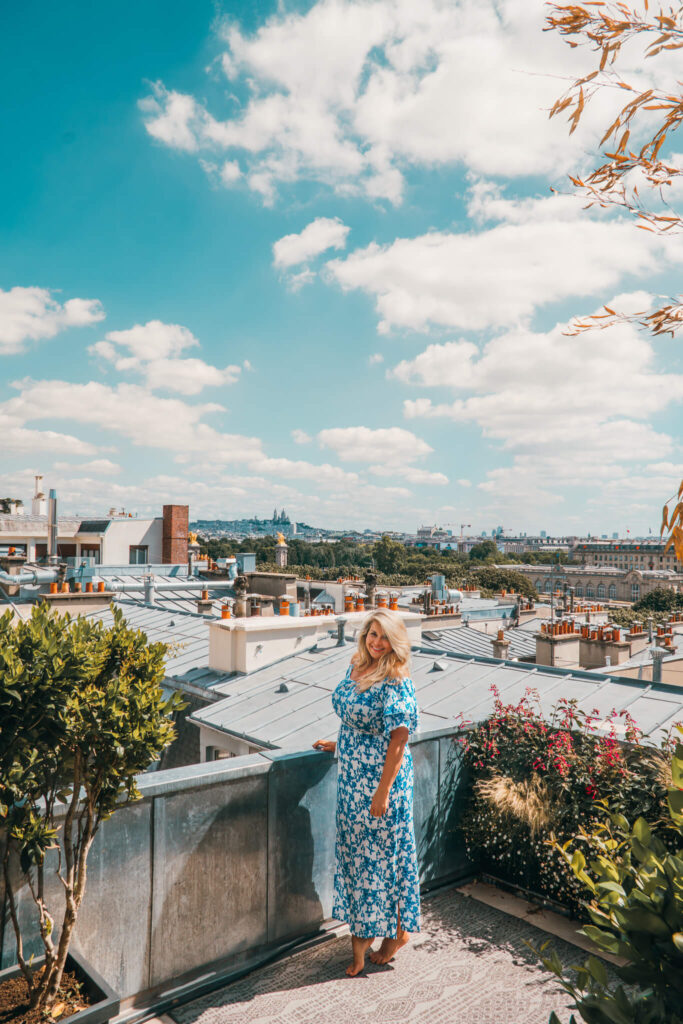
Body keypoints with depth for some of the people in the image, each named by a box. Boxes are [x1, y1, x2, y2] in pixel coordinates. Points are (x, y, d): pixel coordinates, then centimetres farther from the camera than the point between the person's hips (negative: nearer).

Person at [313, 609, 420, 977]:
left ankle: (397, 930, 29)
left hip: (382, 777, -8)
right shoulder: (355, 668, 2)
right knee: (355, 848, 16)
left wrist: (383, 791, -20)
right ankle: (362, 933, 33)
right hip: (351, 774, 8)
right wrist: (338, 744, 20)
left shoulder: (396, 683, -21)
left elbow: (398, 739, -21)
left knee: (381, 852, 6)